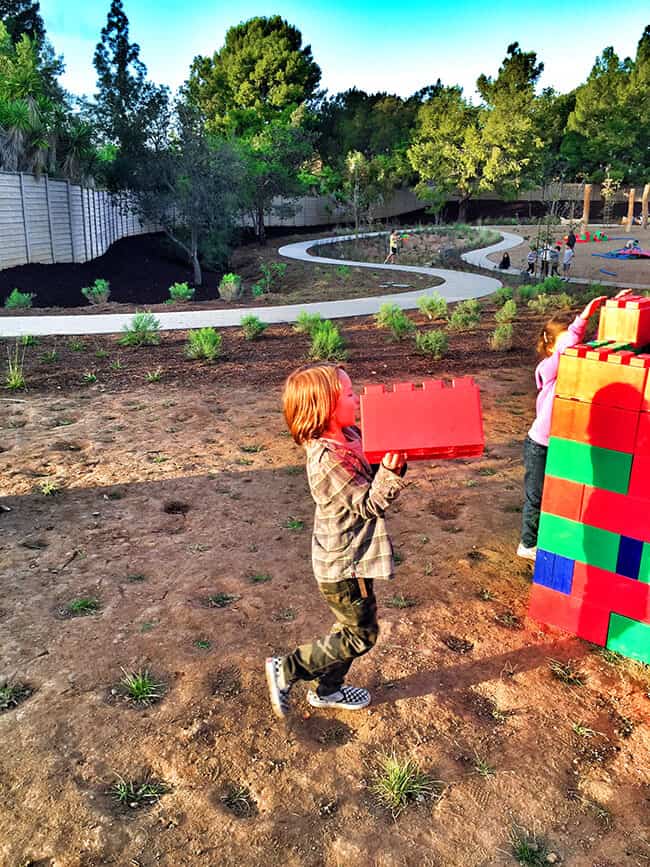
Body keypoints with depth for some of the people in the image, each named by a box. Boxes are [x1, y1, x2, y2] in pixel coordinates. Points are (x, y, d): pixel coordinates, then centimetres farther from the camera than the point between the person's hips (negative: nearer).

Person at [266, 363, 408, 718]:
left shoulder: (347, 436, -1)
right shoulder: (328, 459, -29)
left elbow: (368, 480, 10)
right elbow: (369, 504, -24)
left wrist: (391, 460, -7)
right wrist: (391, 470, -39)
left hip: (348, 558, 9)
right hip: (344, 565, -9)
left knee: (350, 626, 23)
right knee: (361, 635, 6)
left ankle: (328, 690, 42)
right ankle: (285, 671, 16)